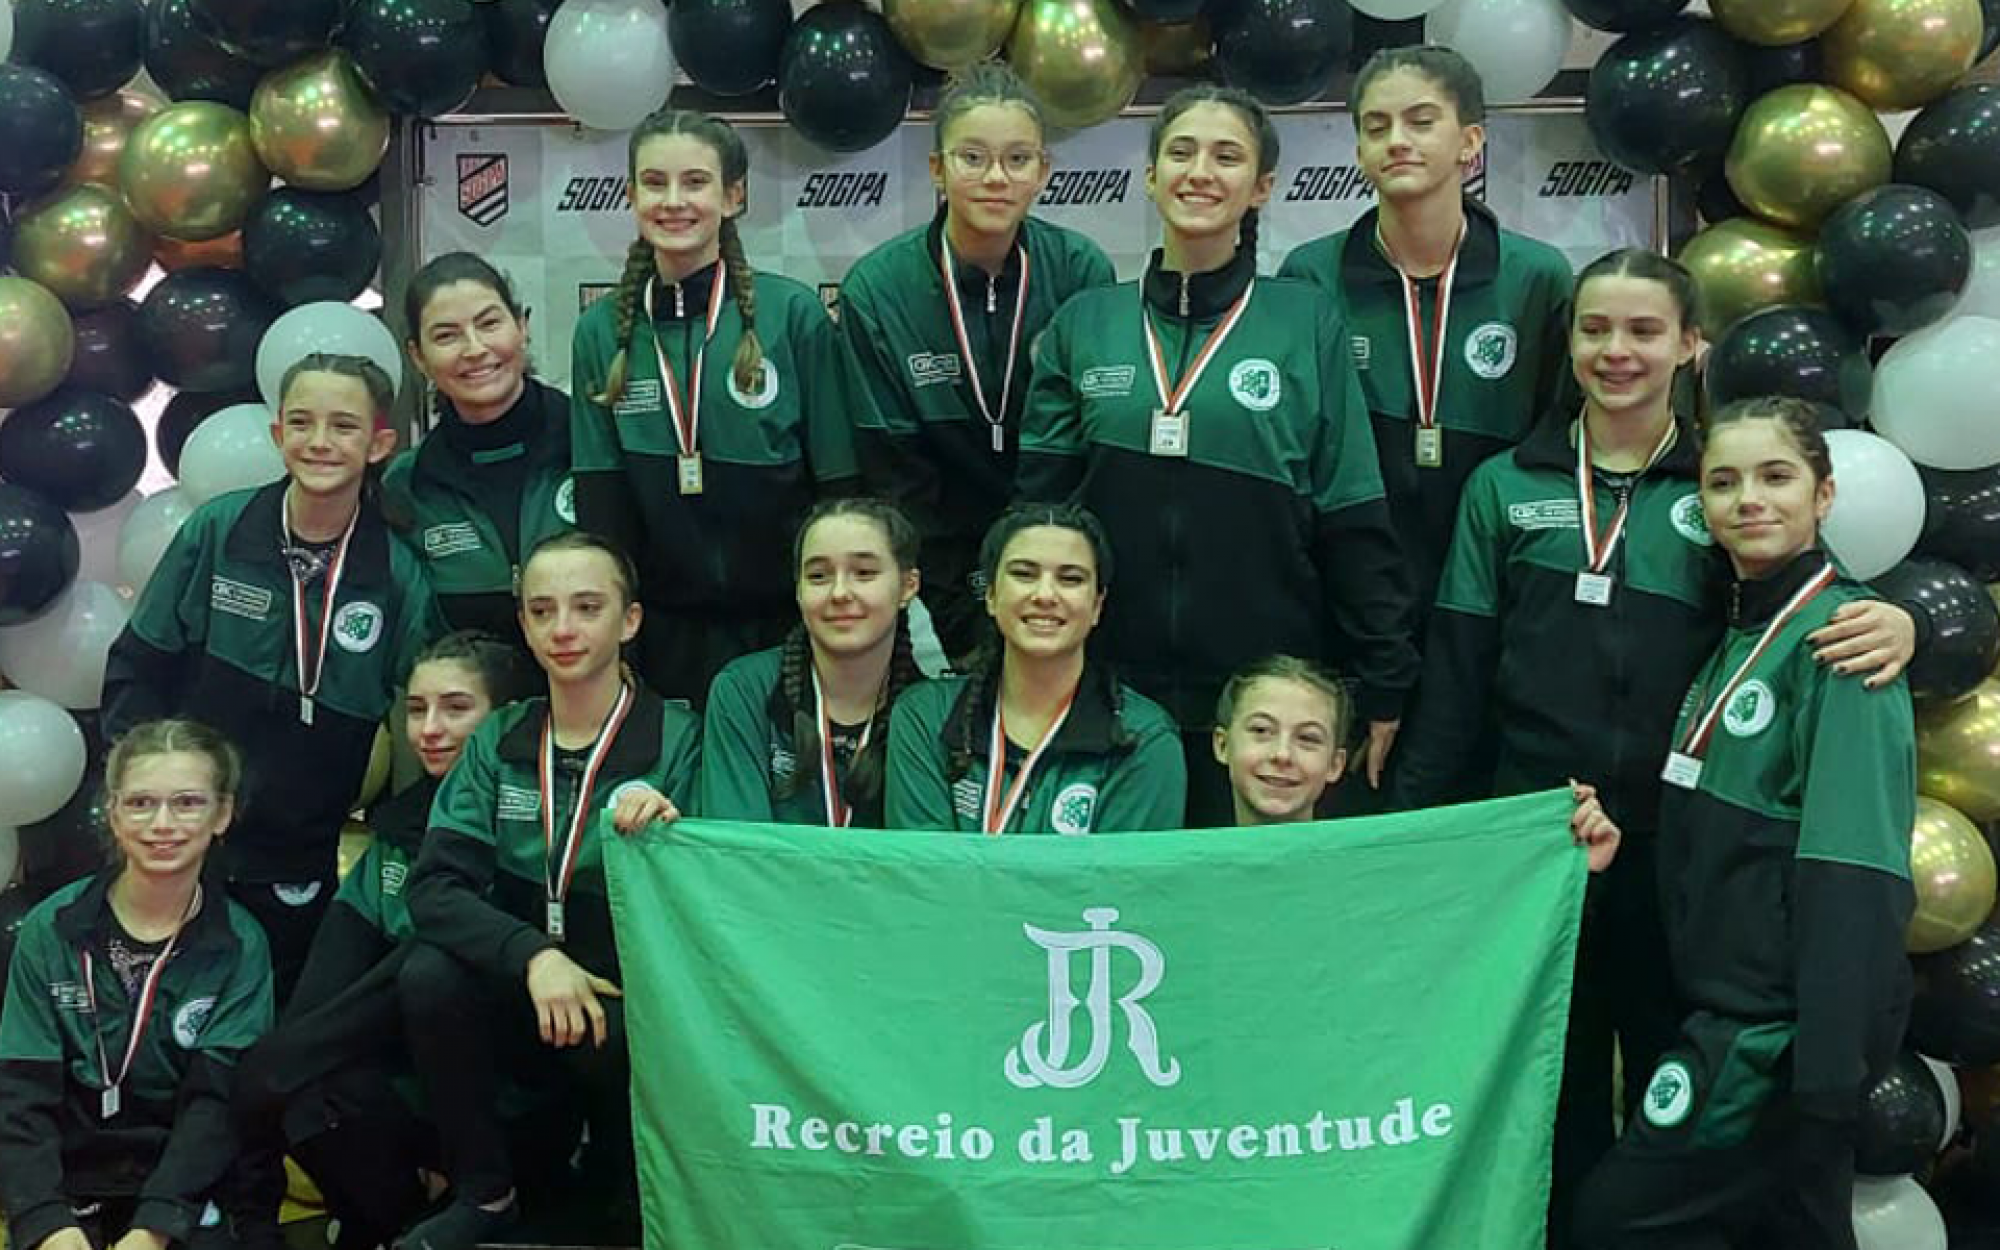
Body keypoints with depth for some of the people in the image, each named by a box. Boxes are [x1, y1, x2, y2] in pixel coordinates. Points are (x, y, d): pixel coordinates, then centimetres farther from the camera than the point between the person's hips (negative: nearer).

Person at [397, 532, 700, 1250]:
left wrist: (669, 837, -31)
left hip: (633, 1008, -3)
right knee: (427, 974, -25)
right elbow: (433, 889, -7)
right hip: (521, 1003, 3)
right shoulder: (498, 743, 4)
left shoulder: (679, 742, -6)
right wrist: (532, 956, -25)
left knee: (628, 1044, -34)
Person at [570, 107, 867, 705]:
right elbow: (599, 503, 4)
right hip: (666, 633, 2)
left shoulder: (794, 313, -6)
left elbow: (843, 482, -4)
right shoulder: (602, 331, 3)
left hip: (787, 625, -2)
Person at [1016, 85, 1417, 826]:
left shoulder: (1307, 324, 1)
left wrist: (1381, 689, -2)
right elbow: (1039, 506, 6)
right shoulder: (1083, 324, 7)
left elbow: (1354, 523, 0)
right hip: (1110, 692, 2)